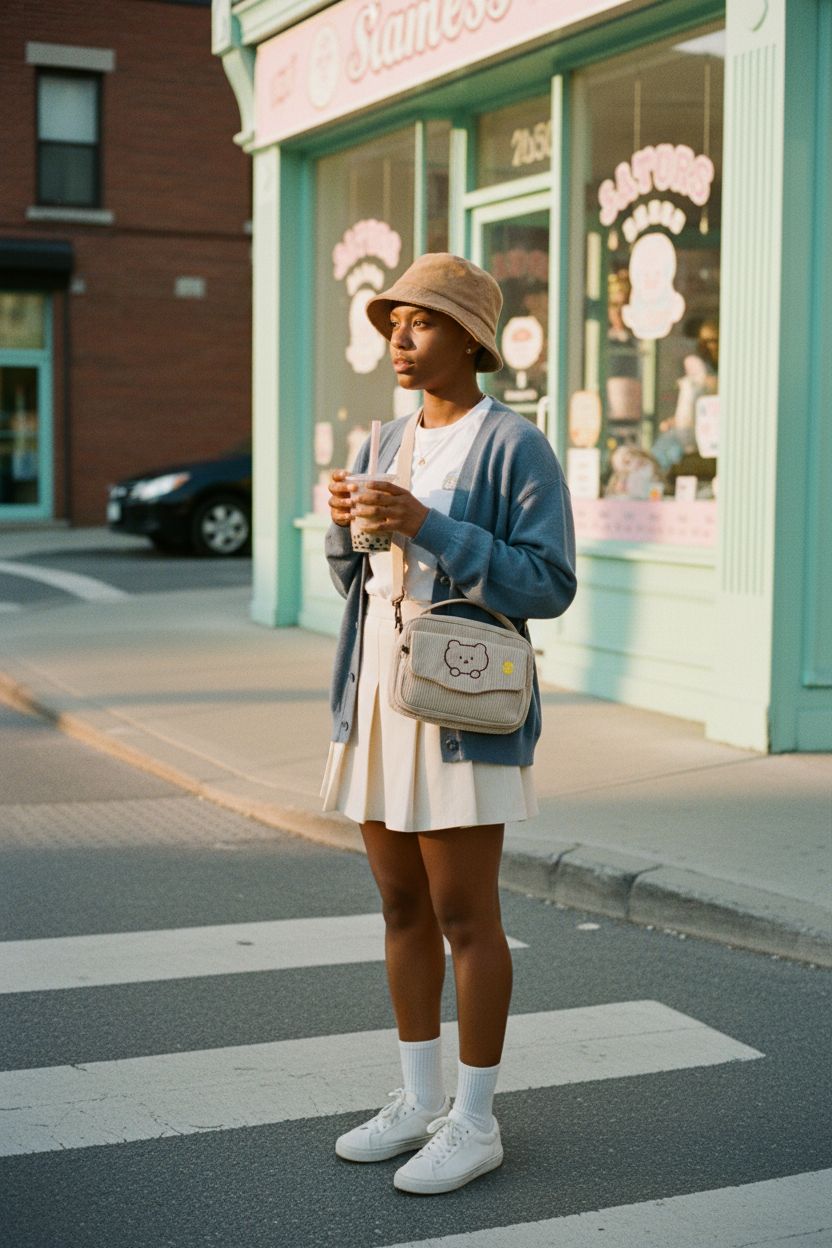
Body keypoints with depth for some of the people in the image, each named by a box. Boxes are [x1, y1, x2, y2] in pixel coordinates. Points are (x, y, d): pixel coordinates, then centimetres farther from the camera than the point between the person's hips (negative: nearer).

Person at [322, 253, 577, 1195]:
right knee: (403, 909, 13)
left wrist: (426, 526, -23)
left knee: (464, 920, -1)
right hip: (378, 699, 7)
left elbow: (547, 586, -16)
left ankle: (475, 1123, 13)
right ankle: (419, 1101, 25)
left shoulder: (516, 446, -10)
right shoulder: (393, 444, 12)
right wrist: (347, 519, -7)